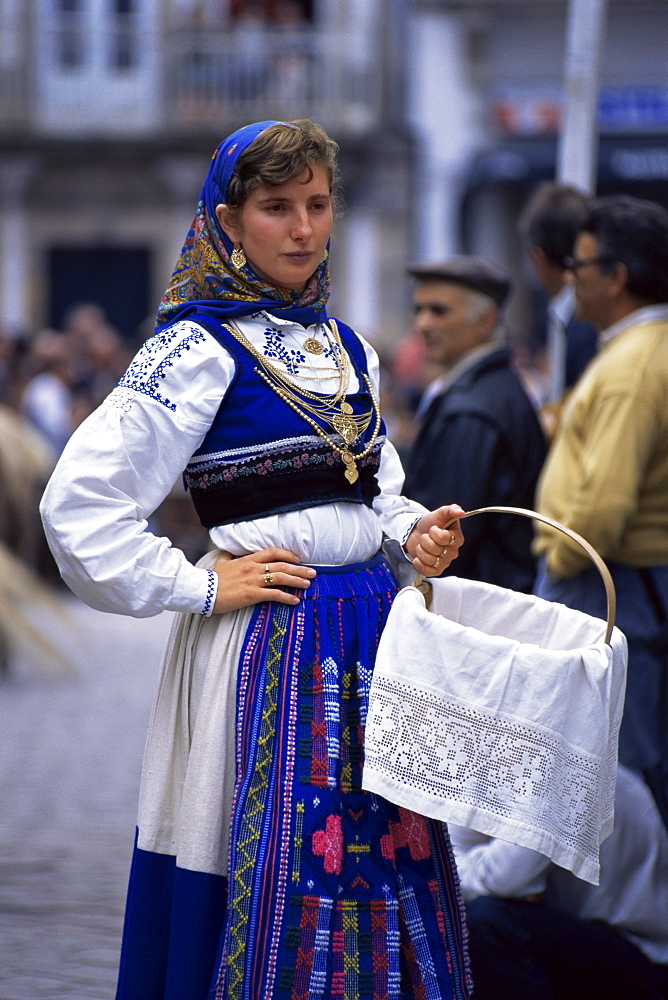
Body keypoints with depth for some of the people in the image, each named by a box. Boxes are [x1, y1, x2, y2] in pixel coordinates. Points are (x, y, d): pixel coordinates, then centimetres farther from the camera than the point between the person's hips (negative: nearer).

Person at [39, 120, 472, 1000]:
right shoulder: (199, 350, -10)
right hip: (265, 649, -7)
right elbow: (79, 503, -16)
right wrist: (198, 586, -12)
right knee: (272, 891, -2)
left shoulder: (348, 350, 12)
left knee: (381, 878, 9)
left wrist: (414, 535, 4)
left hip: (371, 629, 7)